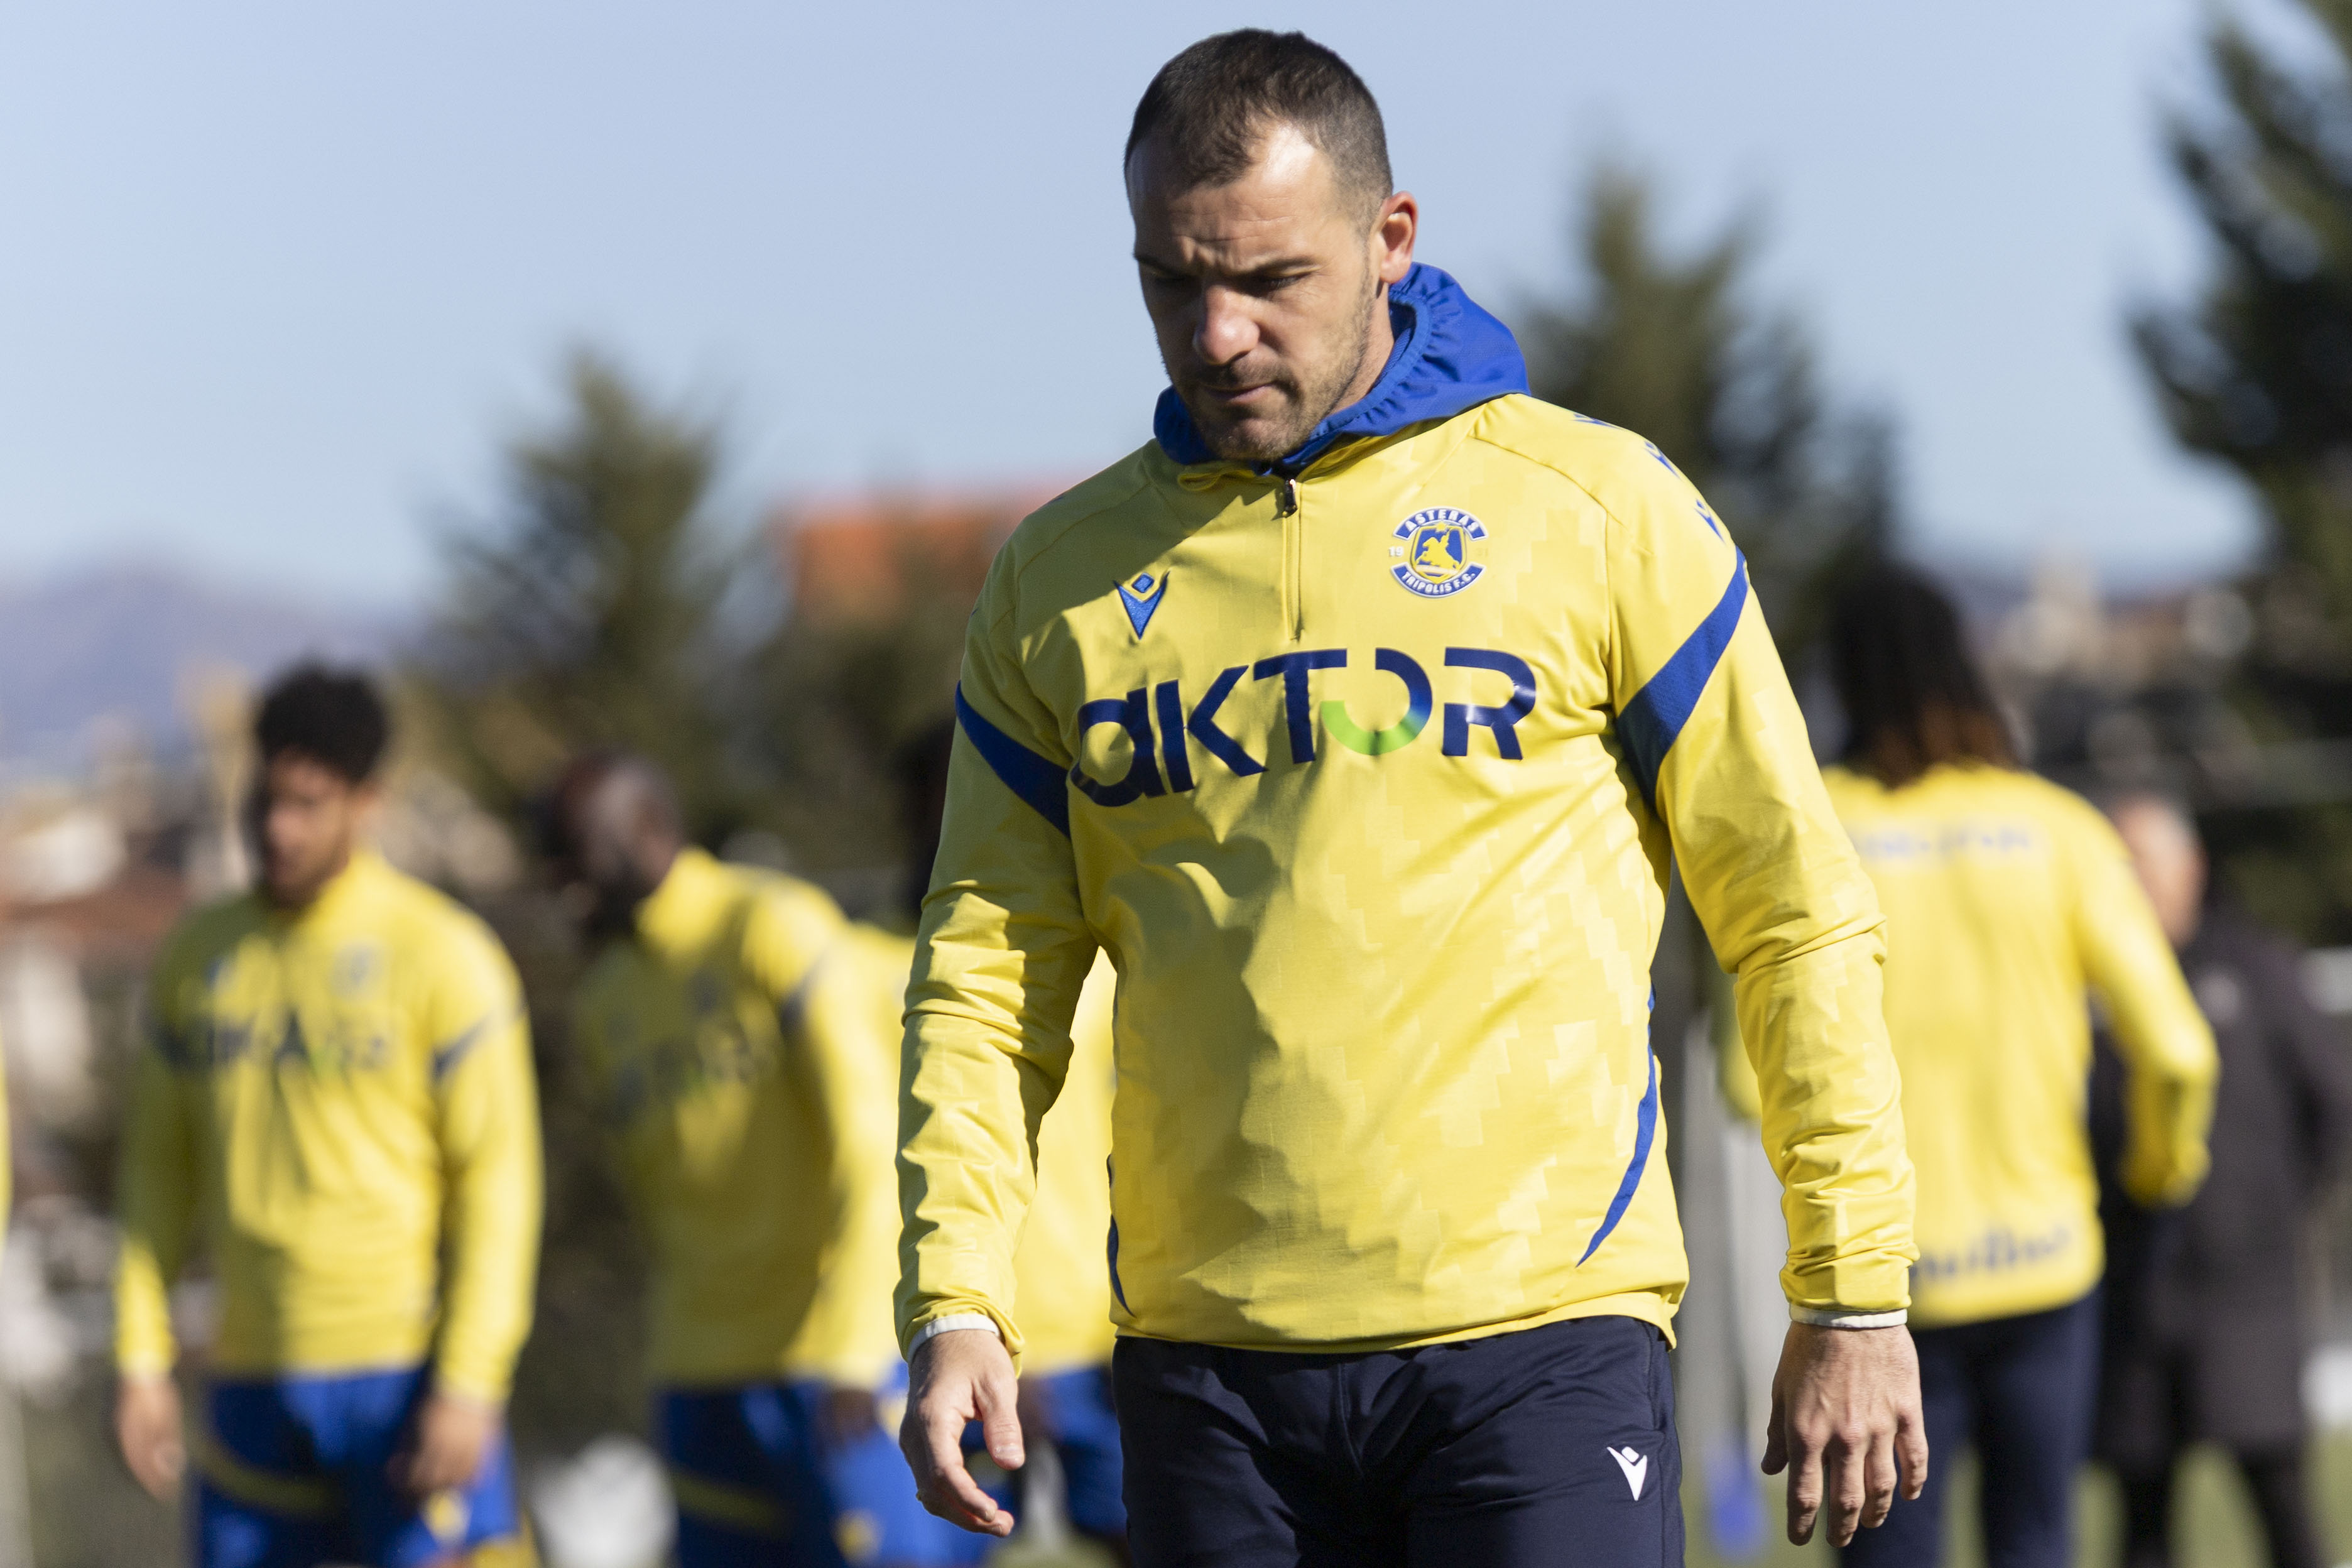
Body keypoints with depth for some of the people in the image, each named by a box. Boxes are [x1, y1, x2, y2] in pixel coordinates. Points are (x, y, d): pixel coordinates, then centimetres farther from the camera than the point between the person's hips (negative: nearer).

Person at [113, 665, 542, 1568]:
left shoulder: (442, 956, -6)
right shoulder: (199, 958, 9)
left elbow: (499, 1180, -8)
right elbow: (160, 1168, 14)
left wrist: (468, 1387, -15)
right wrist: (141, 1363, 7)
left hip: (409, 1374, -5)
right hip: (255, 1382, 5)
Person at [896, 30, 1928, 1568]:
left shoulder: (1597, 508, 2)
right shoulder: (1063, 577, 11)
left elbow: (1799, 917, 5)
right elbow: (990, 967, 12)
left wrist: (1856, 1296, 1)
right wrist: (955, 1297, -2)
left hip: (1539, 1339, -3)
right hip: (1209, 1364, 3)